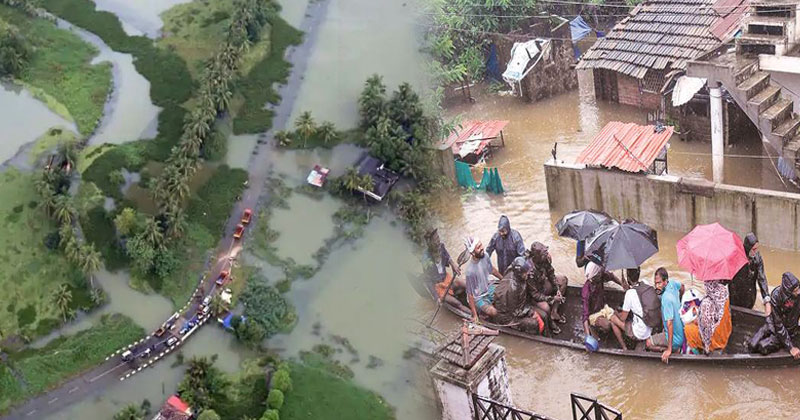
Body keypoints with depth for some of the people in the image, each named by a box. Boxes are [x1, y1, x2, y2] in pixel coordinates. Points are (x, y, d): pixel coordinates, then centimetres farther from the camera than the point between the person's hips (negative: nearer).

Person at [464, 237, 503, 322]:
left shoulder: (485, 256, -15)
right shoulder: (470, 271, -34)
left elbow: (492, 270, 9)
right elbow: (470, 294, -25)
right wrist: (474, 315, -22)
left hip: (488, 287, 7)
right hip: (478, 297, -7)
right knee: (493, 312, -26)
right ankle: (481, 311, 5)